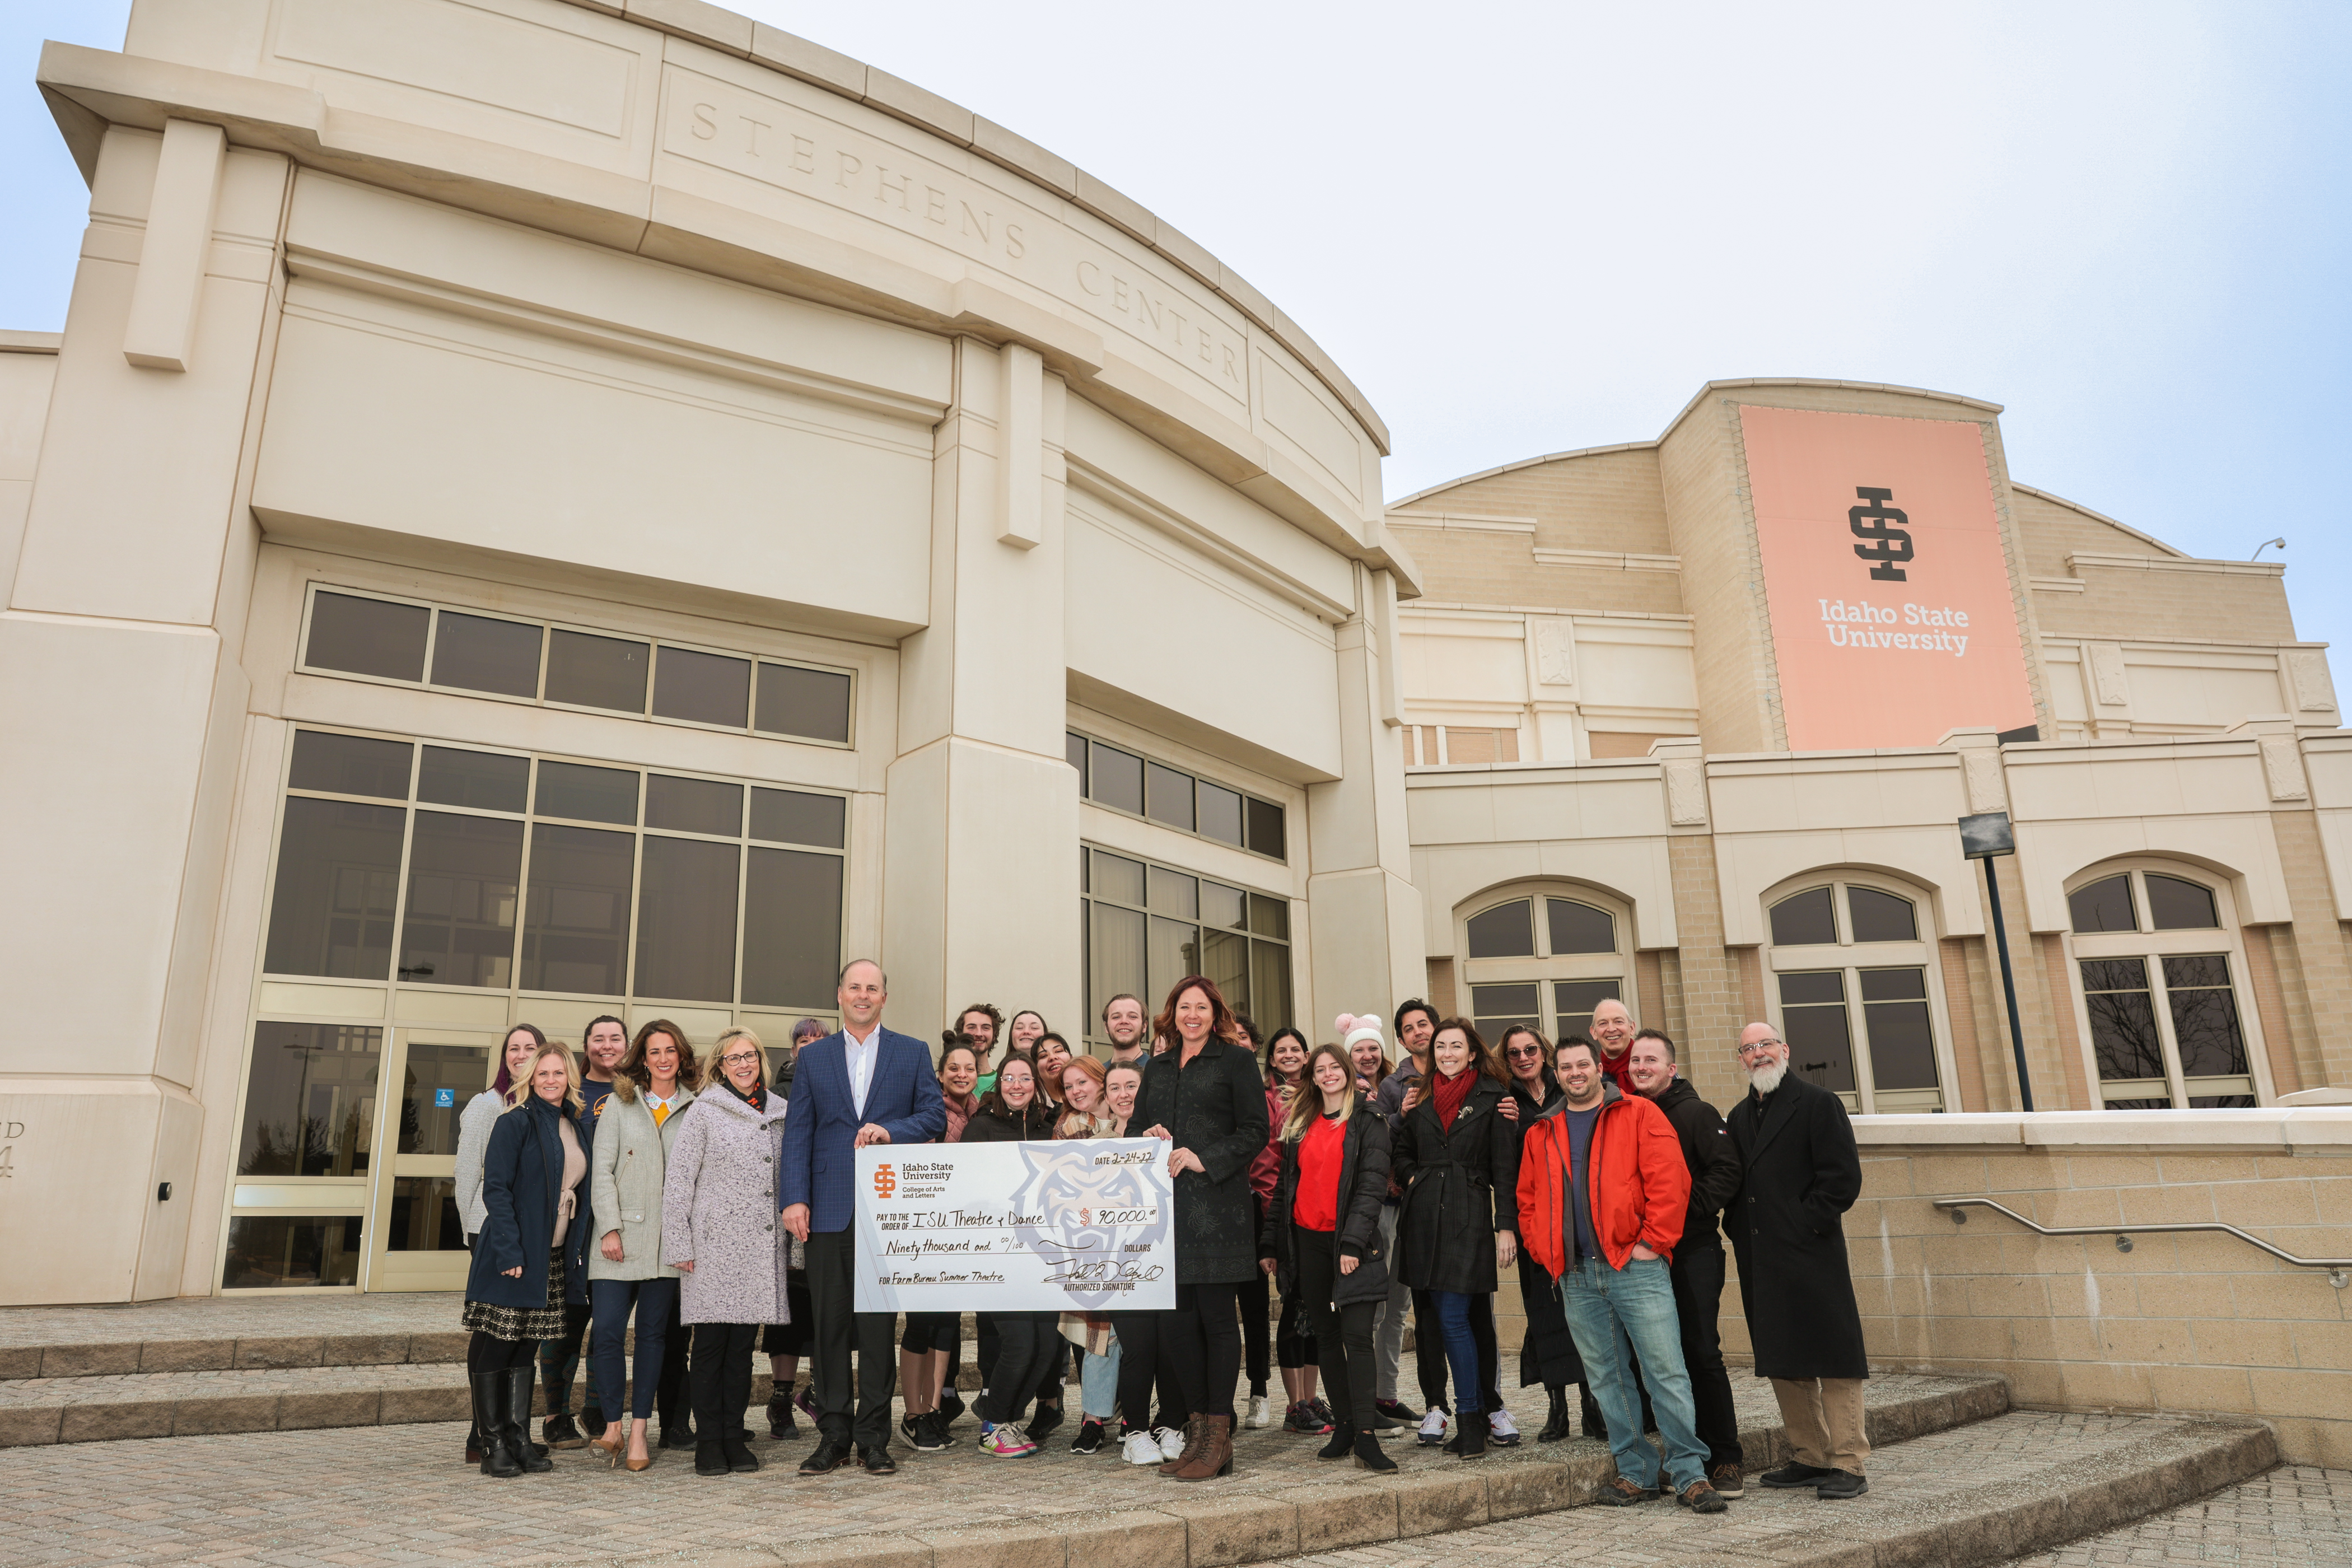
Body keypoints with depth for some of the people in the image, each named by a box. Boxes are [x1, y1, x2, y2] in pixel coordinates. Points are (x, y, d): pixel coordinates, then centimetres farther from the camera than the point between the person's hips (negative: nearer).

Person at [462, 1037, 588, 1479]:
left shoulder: (573, 1127, 11)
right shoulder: (515, 1123, -9)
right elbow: (496, 1189, -14)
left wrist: (577, 1252, 10)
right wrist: (509, 1252, -20)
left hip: (554, 1257, 6)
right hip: (513, 1256, -6)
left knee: (526, 1348, 12)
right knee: (494, 1347, 2)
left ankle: (520, 1439, 17)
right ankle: (494, 1445, 10)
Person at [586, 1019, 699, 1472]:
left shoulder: (695, 1108, 6)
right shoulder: (619, 1104, 6)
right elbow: (601, 1170, 2)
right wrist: (609, 1227, -7)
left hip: (668, 1240, 1)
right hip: (621, 1238, 0)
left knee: (654, 1333, 5)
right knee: (607, 1330, -7)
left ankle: (638, 1432, 14)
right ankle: (613, 1426, 9)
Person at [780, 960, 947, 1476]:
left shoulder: (913, 1053, 9)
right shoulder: (813, 1057, 11)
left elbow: (935, 1115, 4)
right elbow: (798, 1132, 6)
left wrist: (891, 1131, -14)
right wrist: (794, 1198, -4)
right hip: (828, 1211, 1)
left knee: (879, 1325, 3)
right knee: (830, 1325, 4)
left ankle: (874, 1437, 12)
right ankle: (833, 1436, 14)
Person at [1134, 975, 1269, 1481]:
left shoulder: (1236, 1061, 2)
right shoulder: (1157, 1069, 18)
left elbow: (1255, 1132, -4)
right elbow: (1138, 1124, 22)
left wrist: (1204, 1159, -14)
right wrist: (1150, 1138, -1)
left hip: (1217, 1207, -5)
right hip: (1167, 1209, 5)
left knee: (1217, 1317, -1)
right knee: (1176, 1320, 6)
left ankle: (1218, 1437, 8)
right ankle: (1197, 1427, 18)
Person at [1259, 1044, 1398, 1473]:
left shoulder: (1368, 1122, -1)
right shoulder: (1299, 1124, 14)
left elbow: (1372, 1185, -8)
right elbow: (1284, 1185, 16)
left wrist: (1353, 1242, -17)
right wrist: (1271, 1242, 11)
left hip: (1351, 1244, -5)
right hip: (1307, 1241, 5)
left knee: (1356, 1335, -10)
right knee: (1326, 1336, 9)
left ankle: (1365, 1434, -9)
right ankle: (1344, 1427, 17)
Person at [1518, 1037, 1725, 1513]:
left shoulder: (1638, 1114, 1)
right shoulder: (1542, 1132, 13)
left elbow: (1670, 1179, -7)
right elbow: (1528, 1198, 18)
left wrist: (1653, 1242, -11)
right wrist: (1545, 1251, 8)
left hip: (1636, 1267, -4)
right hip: (1576, 1275, 4)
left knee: (1666, 1371, -4)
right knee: (1607, 1378, 9)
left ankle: (1690, 1474, 5)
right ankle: (1636, 1472, 19)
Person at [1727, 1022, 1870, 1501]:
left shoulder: (1818, 1103, -3)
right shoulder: (1740, 1116, 17)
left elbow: (1844, 1177, -10)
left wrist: (1805, 1225, -13)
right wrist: (1740, 1230, 7)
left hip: (1812, 1254, -7)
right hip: (1761, 1260, 7)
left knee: (1833, 1359, -2)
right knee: (1782, 1363, 10)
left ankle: (1849, 1464, 5)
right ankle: (1812, 1458, 21)